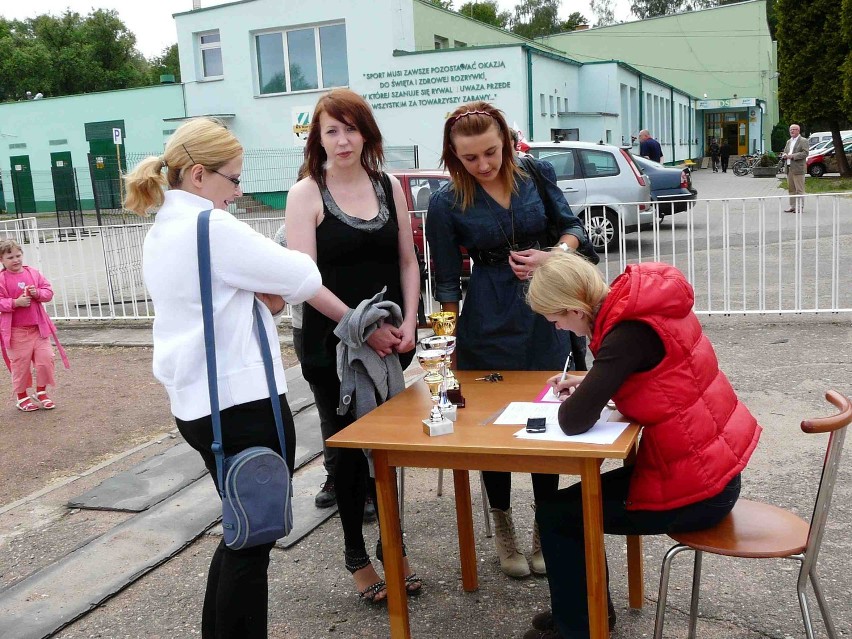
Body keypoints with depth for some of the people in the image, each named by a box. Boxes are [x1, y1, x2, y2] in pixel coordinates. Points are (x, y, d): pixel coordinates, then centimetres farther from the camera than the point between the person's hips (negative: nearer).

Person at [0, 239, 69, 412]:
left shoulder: (33, 273, 5)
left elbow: (48, 291, 6)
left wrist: (38, 293, -13)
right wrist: (16, 302, -23)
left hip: (38, 327, 4)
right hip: (16, 331, -3)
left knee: (46, 359, 2)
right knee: (21, 364, 4)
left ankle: (41, 392, 21)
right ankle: (21, 396, 22)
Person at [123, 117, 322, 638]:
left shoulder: (161, 234, 12)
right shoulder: (212, 226, -17)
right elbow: (306, 278, -15)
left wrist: (262, 297, 0)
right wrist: (273, 287, 6)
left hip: (198, 404, 10)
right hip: (244, 402, -10)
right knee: (254, 541, 5)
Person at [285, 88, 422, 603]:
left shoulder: (389, 186, 7)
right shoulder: (307, 193, -5)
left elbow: (407, 261, 10)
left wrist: (409, 321, -4)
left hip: (391, 342, 3)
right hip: (333, 344, -3)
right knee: (349, 445, 7)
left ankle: (391, 543, 31)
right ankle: (356, 554, 26)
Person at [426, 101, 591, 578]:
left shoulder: (538, 174, 0)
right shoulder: (447, 203, -6)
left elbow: (573, 227, 8)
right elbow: (447, 280, -2)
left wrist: (552, 256, -12)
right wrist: (451, 341, -7)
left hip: (547, 317, 2)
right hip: (489, 325, -2)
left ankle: (547, 530, 24)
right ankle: (504, 529, 27)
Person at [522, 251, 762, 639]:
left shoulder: (631, 333, -26)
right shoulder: (645, 302, 0)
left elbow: (574, 422, -26)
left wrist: (575, 397, -4)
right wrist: (590, 385, 7)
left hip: (695, 490, -9)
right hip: (713, 464, 9)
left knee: (555, 515, 3)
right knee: (577, 499, 19)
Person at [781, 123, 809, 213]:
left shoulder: (803, 141, -3)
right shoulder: (788, 142, 21)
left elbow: (805, 153, -12)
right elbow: (785, 152, 24)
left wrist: (793, 156, -19)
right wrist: (784, 156, 0)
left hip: (798, 169, -7)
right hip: (789, 169, 7)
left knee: (799, 189, -5)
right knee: (791, 189, 9)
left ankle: (800, 207, -3)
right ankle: (792, 206, 15)